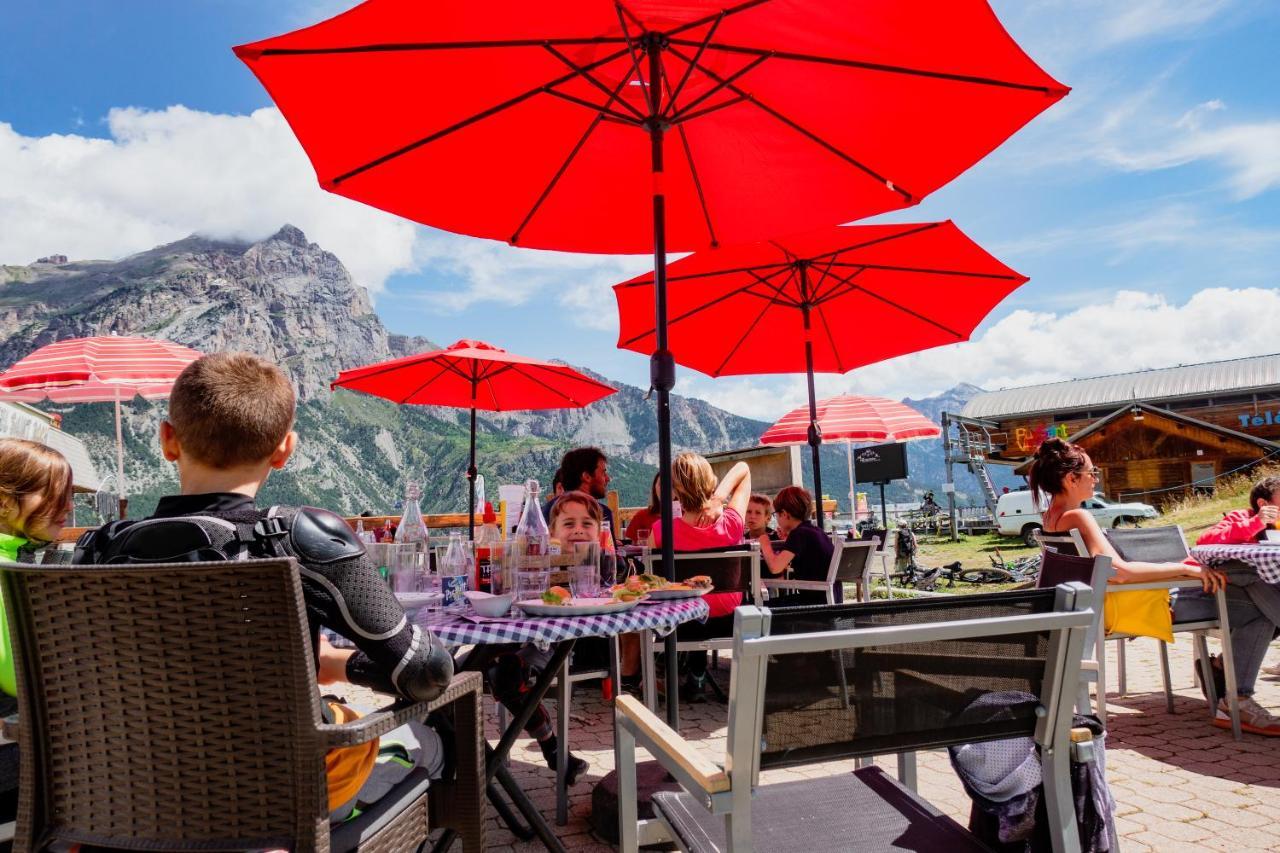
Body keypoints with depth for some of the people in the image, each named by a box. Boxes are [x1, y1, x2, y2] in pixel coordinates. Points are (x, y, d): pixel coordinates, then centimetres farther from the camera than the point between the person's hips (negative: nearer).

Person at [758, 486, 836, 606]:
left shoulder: (799, 533, -15)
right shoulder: (814, 531, 12)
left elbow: (775, 567, -25)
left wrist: (765, 544, -7)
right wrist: (789, 540, 21)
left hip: (817, 601, -9)